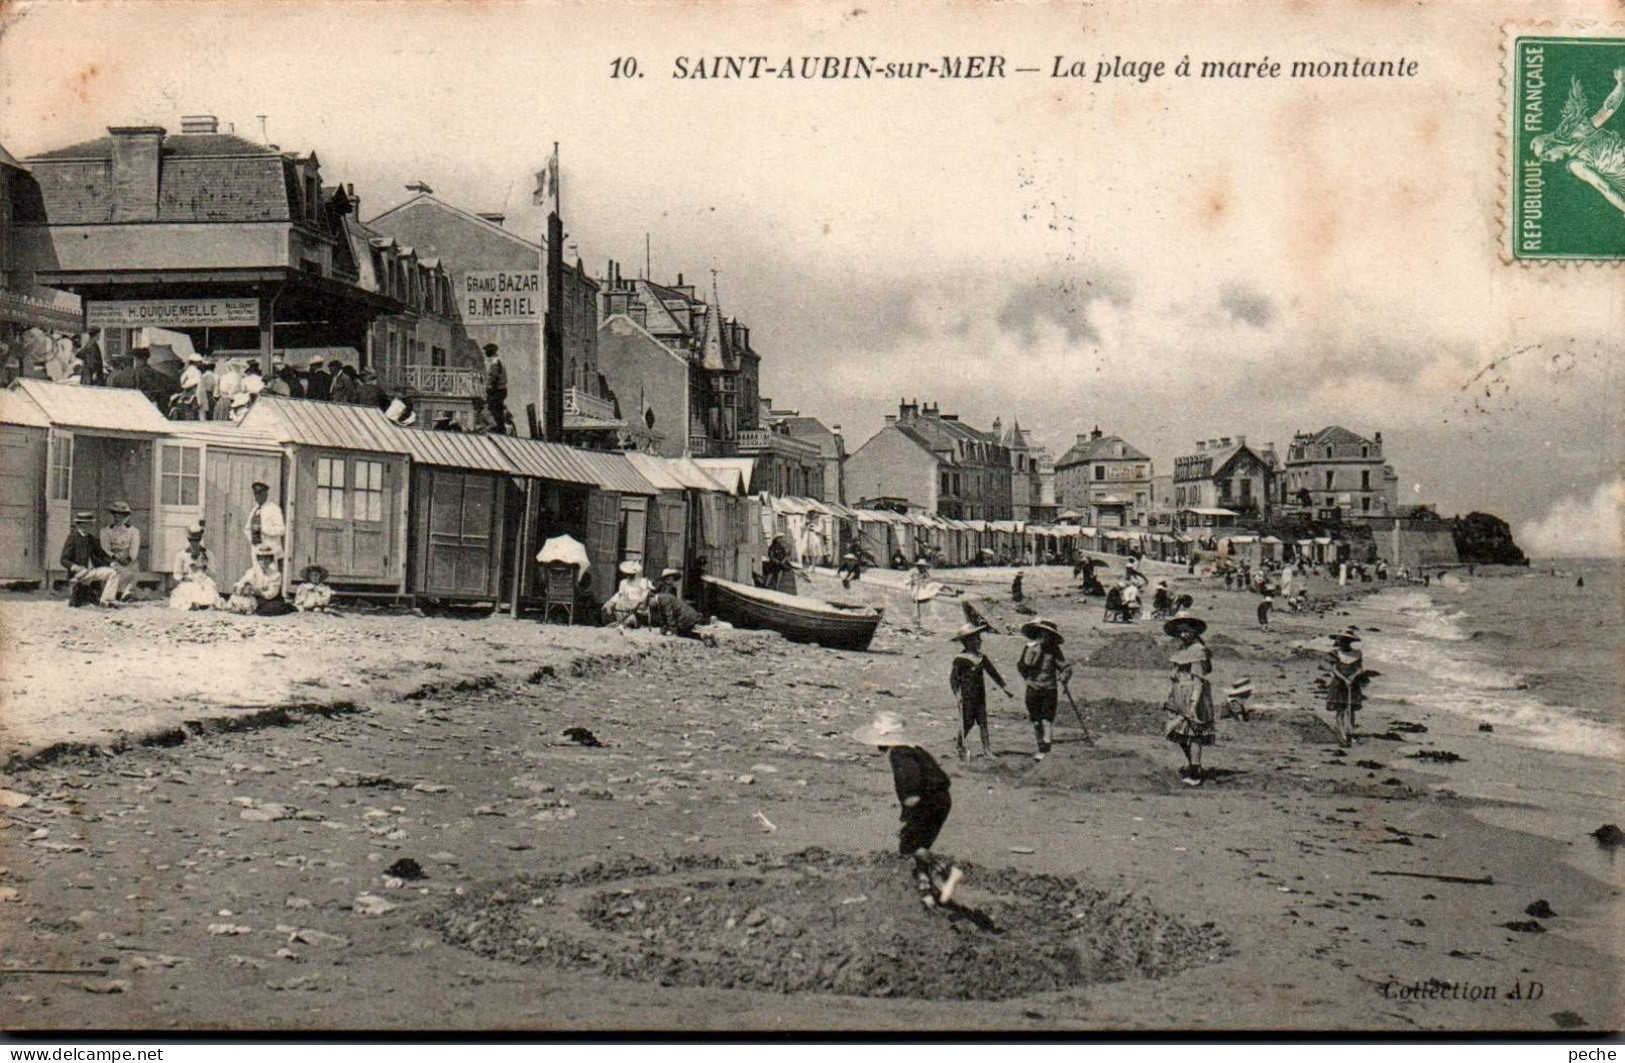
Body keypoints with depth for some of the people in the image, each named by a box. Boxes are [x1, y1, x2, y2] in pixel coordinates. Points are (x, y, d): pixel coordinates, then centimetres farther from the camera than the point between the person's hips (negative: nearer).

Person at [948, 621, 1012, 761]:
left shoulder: (981, 658, 9)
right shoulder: (960, 659, -10)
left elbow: (993, 673, 16)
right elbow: (953, 676, -9)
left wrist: (1005, 688, 16)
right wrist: (958, 694, -17)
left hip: (980, 696, 6)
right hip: (967, 697, -6)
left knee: (983, 722, 2)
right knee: (967, 722, 0)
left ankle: (986, 749, 3)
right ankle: (959, 745, 20)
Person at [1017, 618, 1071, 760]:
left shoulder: (1054, 650, -3)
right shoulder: (1030, 648, -1)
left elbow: (1065, 667, -5)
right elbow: (1022, 666, 5)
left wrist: (1063, 676, -25)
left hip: (1050, 689, -2)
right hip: (1033, 689, 2)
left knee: (1047, 720, -8)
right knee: (1036, 721, 8)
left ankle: (1044, 750, -10)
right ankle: (1041, 747, 21)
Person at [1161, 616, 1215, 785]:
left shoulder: (1198, 651, -14)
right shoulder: (1181, 650, 13)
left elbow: (1199, 679, -18)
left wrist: (1194, 703, -22)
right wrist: (1169, 698, 18)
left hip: (1193, 695, -9)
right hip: (1179, 697, 9)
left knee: (1193, 733, -4)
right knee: (1178, 733, 13)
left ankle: (1195, 774, 0)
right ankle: (1190, 765, 29)